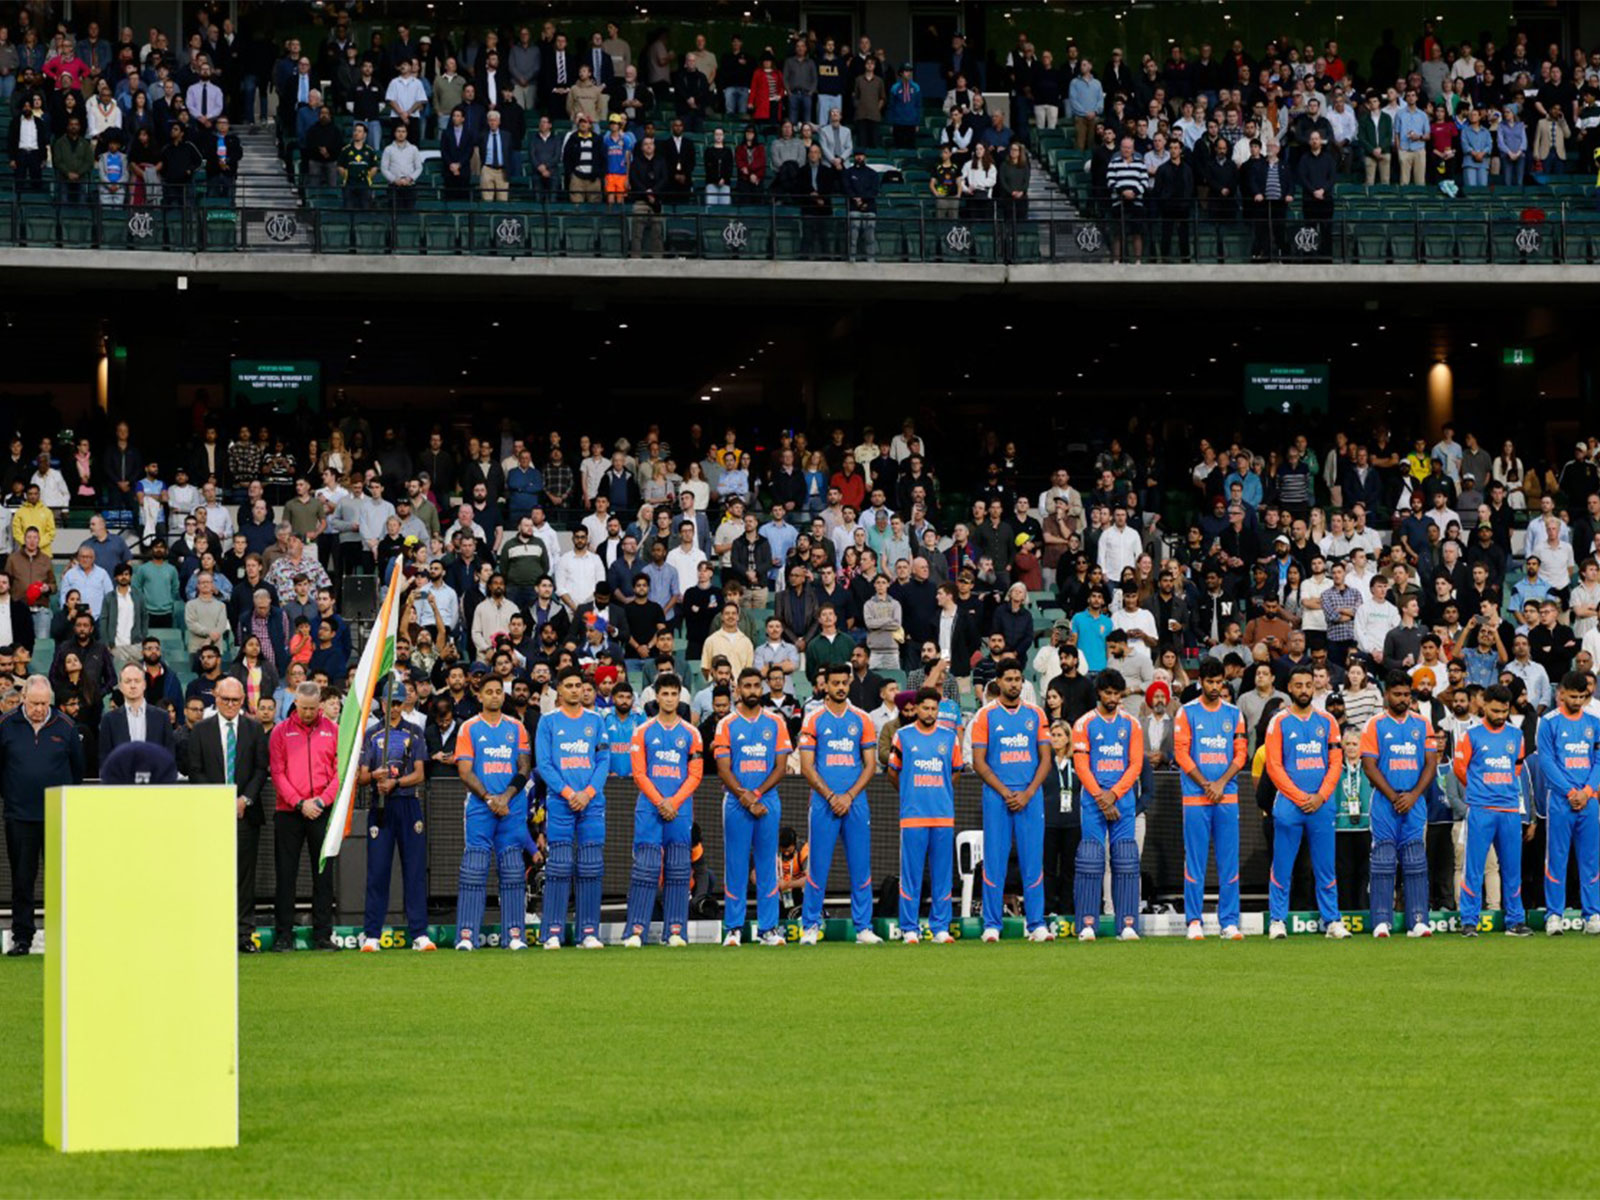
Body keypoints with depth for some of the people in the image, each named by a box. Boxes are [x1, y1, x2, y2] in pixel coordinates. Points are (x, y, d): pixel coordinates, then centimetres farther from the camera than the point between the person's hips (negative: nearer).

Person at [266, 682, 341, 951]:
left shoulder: (332, 731, 6)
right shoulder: (281, 732, 3)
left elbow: (341, 771, 3)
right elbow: (277, 772, -1)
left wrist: (320, 800, -9)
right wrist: (300, 803, -10)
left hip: (323, 813, 1)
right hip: (288, 813, -1)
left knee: (323, 874, 2)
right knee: (285, 875, 0)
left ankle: (322, 935, 6)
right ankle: (283, 935, 4)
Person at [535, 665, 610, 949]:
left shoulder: (595, 720, 11)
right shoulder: (548, 721, 5)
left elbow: (604, 760, 7)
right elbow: (543, 763, 0)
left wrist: (588, 793, -8)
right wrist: (568, 793, -11)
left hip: (592, 802, 2)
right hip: (559, 803, -2)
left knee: (591, 869, 0)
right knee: (558, 868, -6)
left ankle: (589, 932, 3)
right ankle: (553, 932, -4)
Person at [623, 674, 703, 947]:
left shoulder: (690, 734, 9)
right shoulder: (643, 732, 5)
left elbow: (695, 774, 5)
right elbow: (639, 773, 0)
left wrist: (674, 802, -8)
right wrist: (660, 802, -10)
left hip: (680, 809, 1)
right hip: (649, 809, -1)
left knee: (678, 871, 1)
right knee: (645, 868, -8)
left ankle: (675, 931, 3)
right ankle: (636, 931, -9)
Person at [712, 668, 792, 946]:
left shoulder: (775, 723, 7)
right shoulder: (727, 724, 4)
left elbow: (781, 767, 2)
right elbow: (724, 770, -1)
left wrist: (756, 795, -10)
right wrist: (745, 798, -13)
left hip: (768, 801, 1)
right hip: (736, 804, -1)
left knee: (768, 866, 1)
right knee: (735, 866, -1)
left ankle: (768, 928, 3)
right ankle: (733, 928, 3)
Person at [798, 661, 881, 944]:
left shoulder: (862, 720, 9)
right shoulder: (814, 720, 4)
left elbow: (870, 765, 6)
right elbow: (807, 766, 0)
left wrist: (849, 796, -7)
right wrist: (830, 796, -11)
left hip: (855, 802, 2)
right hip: (823, 802, -2)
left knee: (860, 865, 1)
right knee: (818, 866, -2)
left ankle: (863, 928, 4)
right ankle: (810, 927, 3)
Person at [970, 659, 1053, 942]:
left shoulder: (1035, 714, 8)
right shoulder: (986, 715, 3)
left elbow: (1045, 760, 6)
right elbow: (979, 762, 0)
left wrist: (1027, 794, -7)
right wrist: (1005, 792, -10)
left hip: (1030, 797, 2)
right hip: (997, 798, -2)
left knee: (1033, 862, 0)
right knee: (994, 862, -2)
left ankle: (1037, 925, 2)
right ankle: (991, 925, 1)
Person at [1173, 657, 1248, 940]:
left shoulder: (1233, 713, 11)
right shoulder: (1187, 713, 3)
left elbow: (1240, 754, 7)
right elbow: (1181, 754, -2)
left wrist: (1221, 783, -7)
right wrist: (1206, 786, -9)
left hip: (1227, 796, 2)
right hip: (1195, 797, -2)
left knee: (1229, 861, 0)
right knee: (1195, 861, -2)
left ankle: (1229, 922, 2)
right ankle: (1194, 921, 1)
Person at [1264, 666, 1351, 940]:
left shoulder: (1326, 721, 10)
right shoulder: (1279, 722, 2)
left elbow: (1336, 763, 7)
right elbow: (1274, 766, -3)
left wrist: (1320, 797, -7)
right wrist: (1301, 798, -10)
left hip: (1321, 804, 2)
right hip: (1289, 803, -2)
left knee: (1325, 866, 3)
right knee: (1282, 866, -2)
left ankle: (1332, 921, 6)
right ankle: (1278, 920, 3)